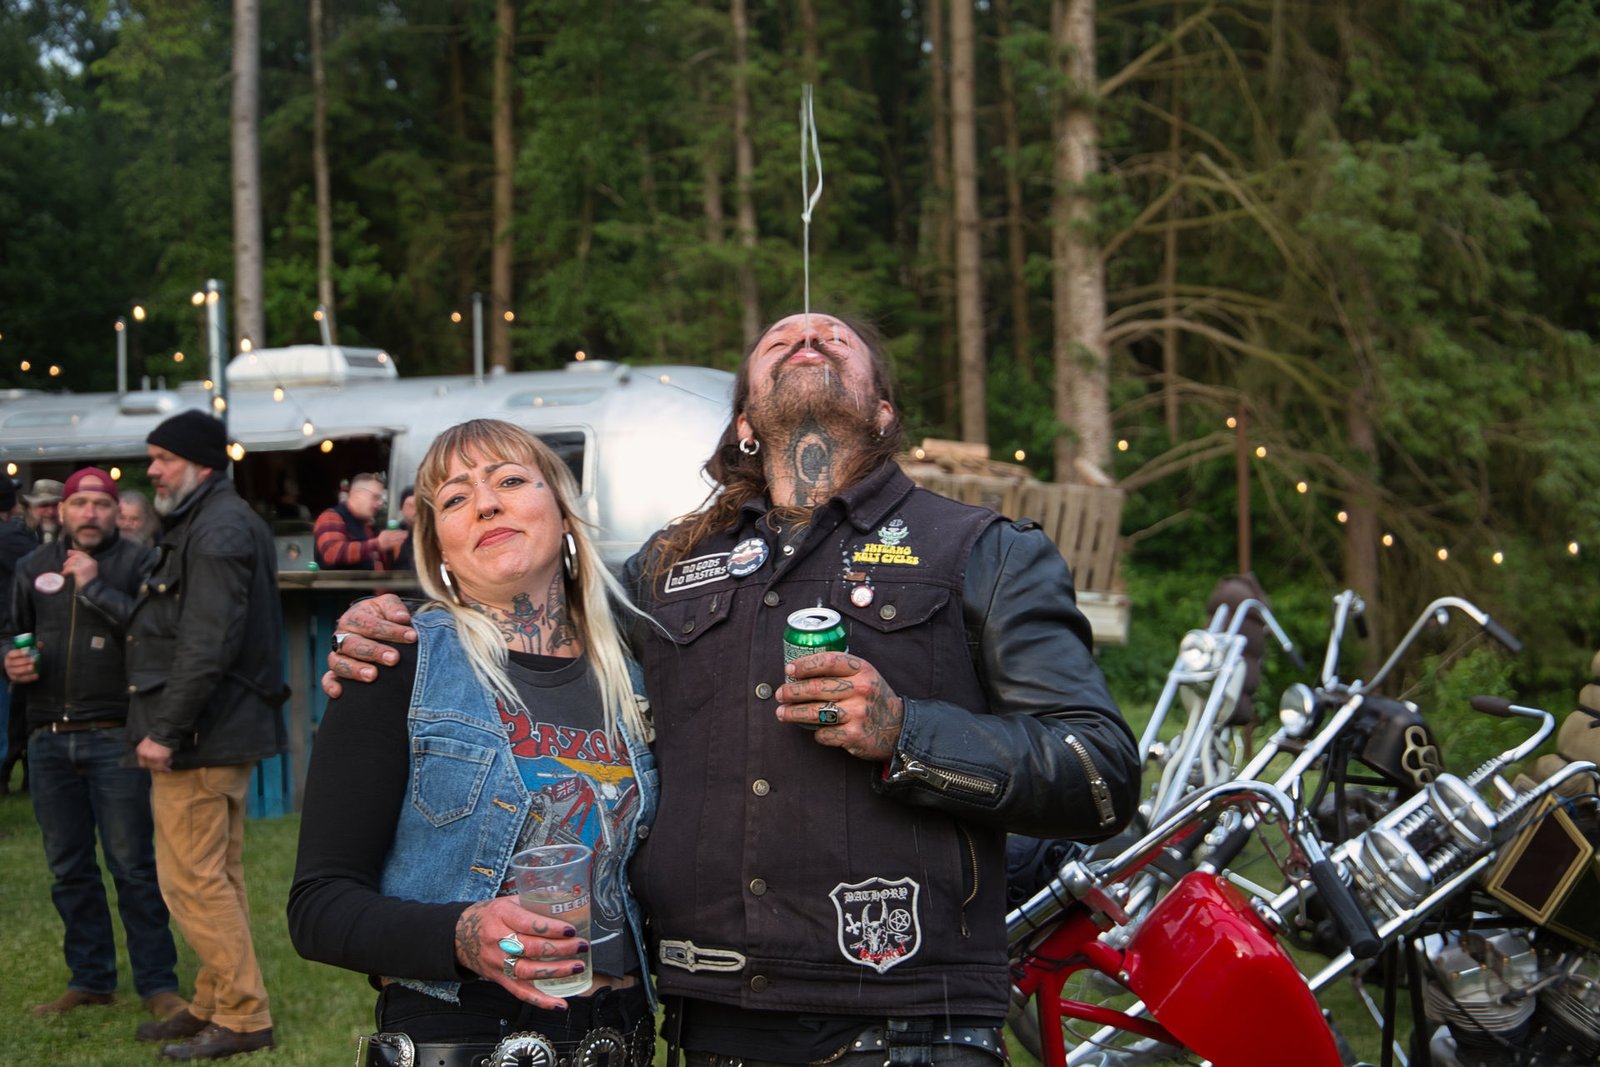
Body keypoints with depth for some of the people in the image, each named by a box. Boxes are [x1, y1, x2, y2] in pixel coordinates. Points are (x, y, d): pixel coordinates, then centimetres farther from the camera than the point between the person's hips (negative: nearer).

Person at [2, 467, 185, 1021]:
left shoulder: (137, 562, -2)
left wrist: (94, 587, -17)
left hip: (116, 738, -5)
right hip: (49, 740, 5)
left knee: (134, 865, -3)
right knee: (69, 869, 12)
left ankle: (157, 984, 5)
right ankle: (90, 979, 23)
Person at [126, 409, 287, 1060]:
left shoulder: (217, 531, -16)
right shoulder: (206, 524, 19)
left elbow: (206, 645, -24)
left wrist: (166, 731, -23)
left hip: (198, 737, -11)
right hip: (226, 734, 11)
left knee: (193, 879, -7)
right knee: (218, 877, 15)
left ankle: (242, 1017, -1)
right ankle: (215, 1006, 24)